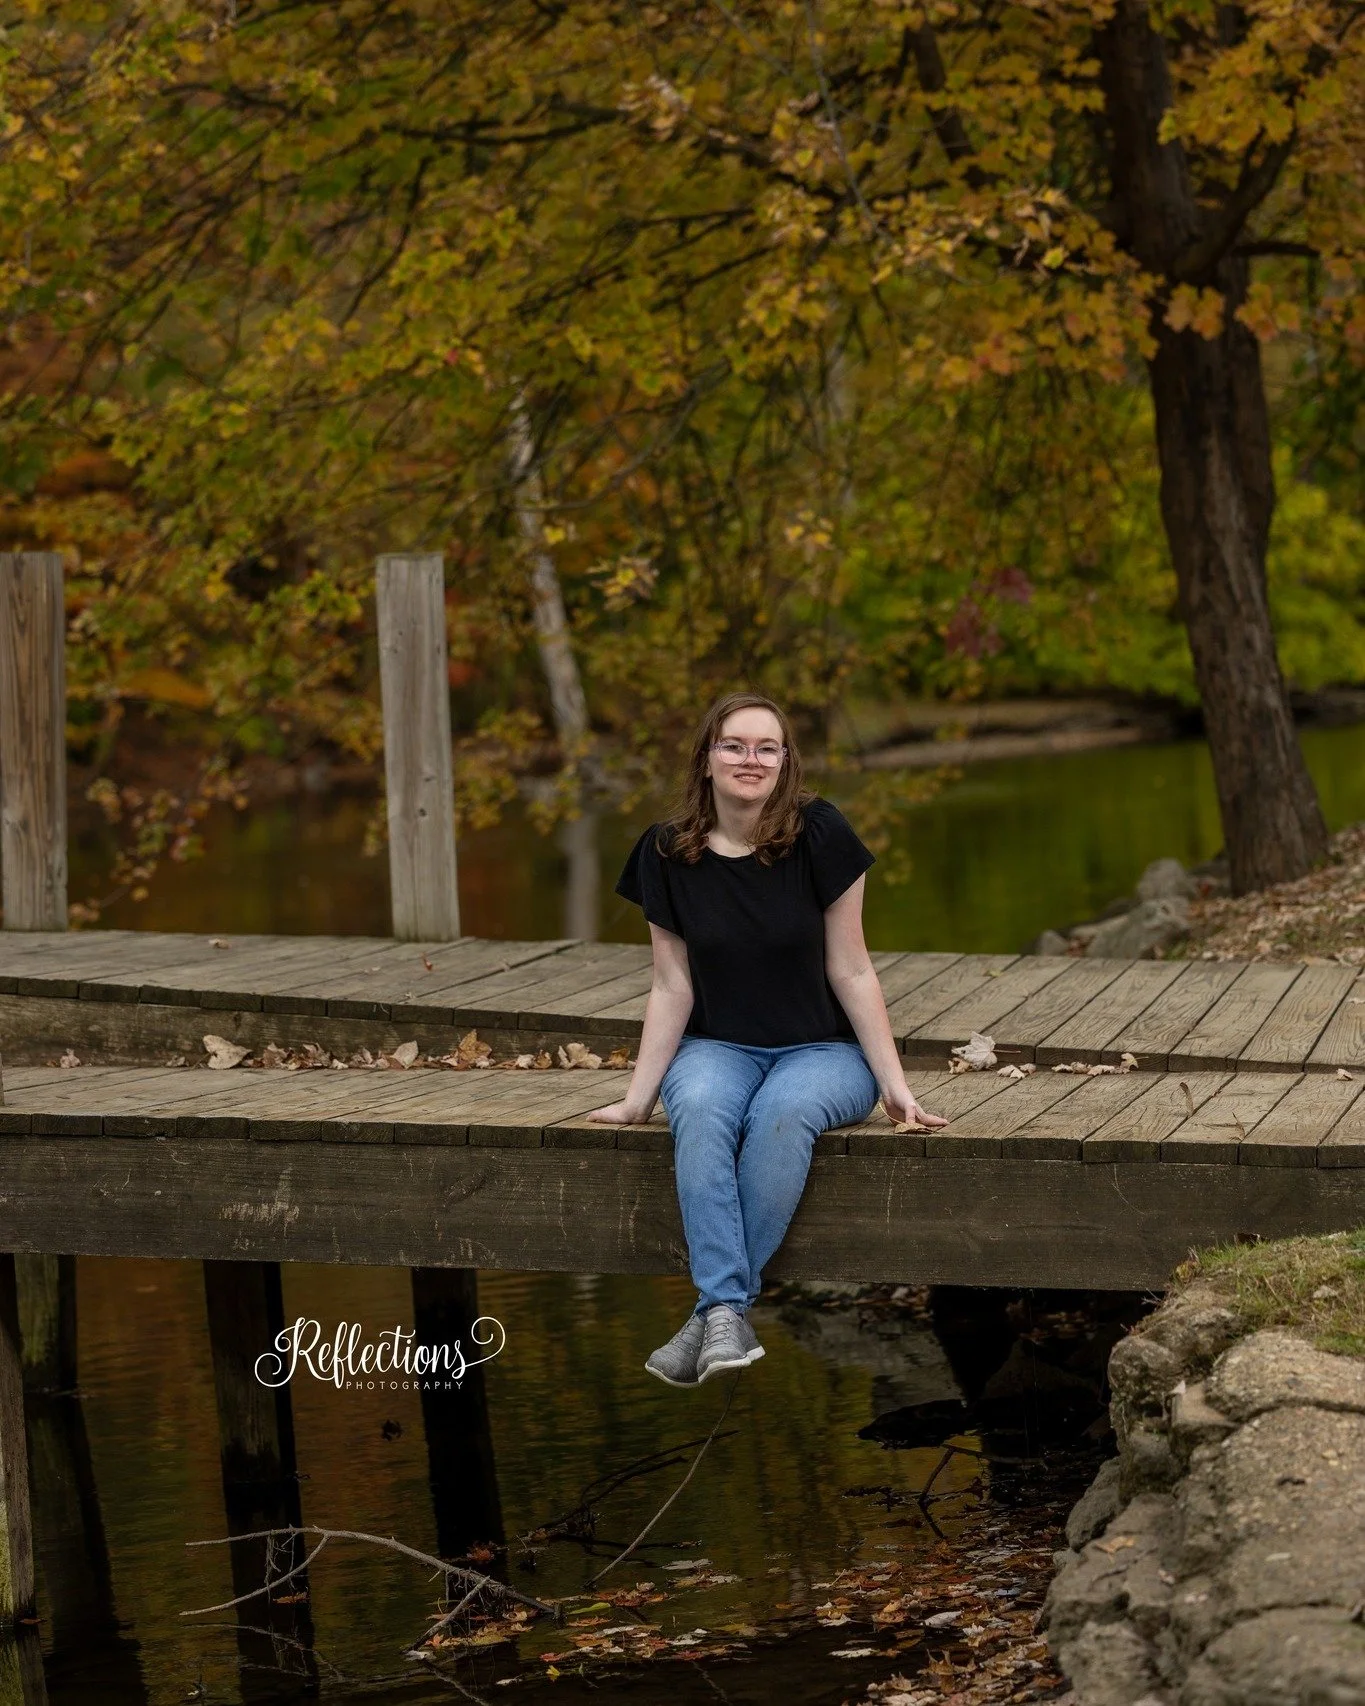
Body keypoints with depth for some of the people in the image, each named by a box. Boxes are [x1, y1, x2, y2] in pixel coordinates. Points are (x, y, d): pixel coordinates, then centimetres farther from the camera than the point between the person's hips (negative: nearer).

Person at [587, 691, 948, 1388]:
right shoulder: (669, 853, -2)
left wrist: (895, 1085, -8)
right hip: (718, 1049, 2)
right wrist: (637, 1096, -4)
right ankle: (727, 1315, -43)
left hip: (822, 1050, -2)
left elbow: (850, 972, -6)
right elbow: (672, 988, 1)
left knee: (782, 1114, -36)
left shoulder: (817, 834, -9)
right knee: (699, 1113, -33)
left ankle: (716, 1311, -34)